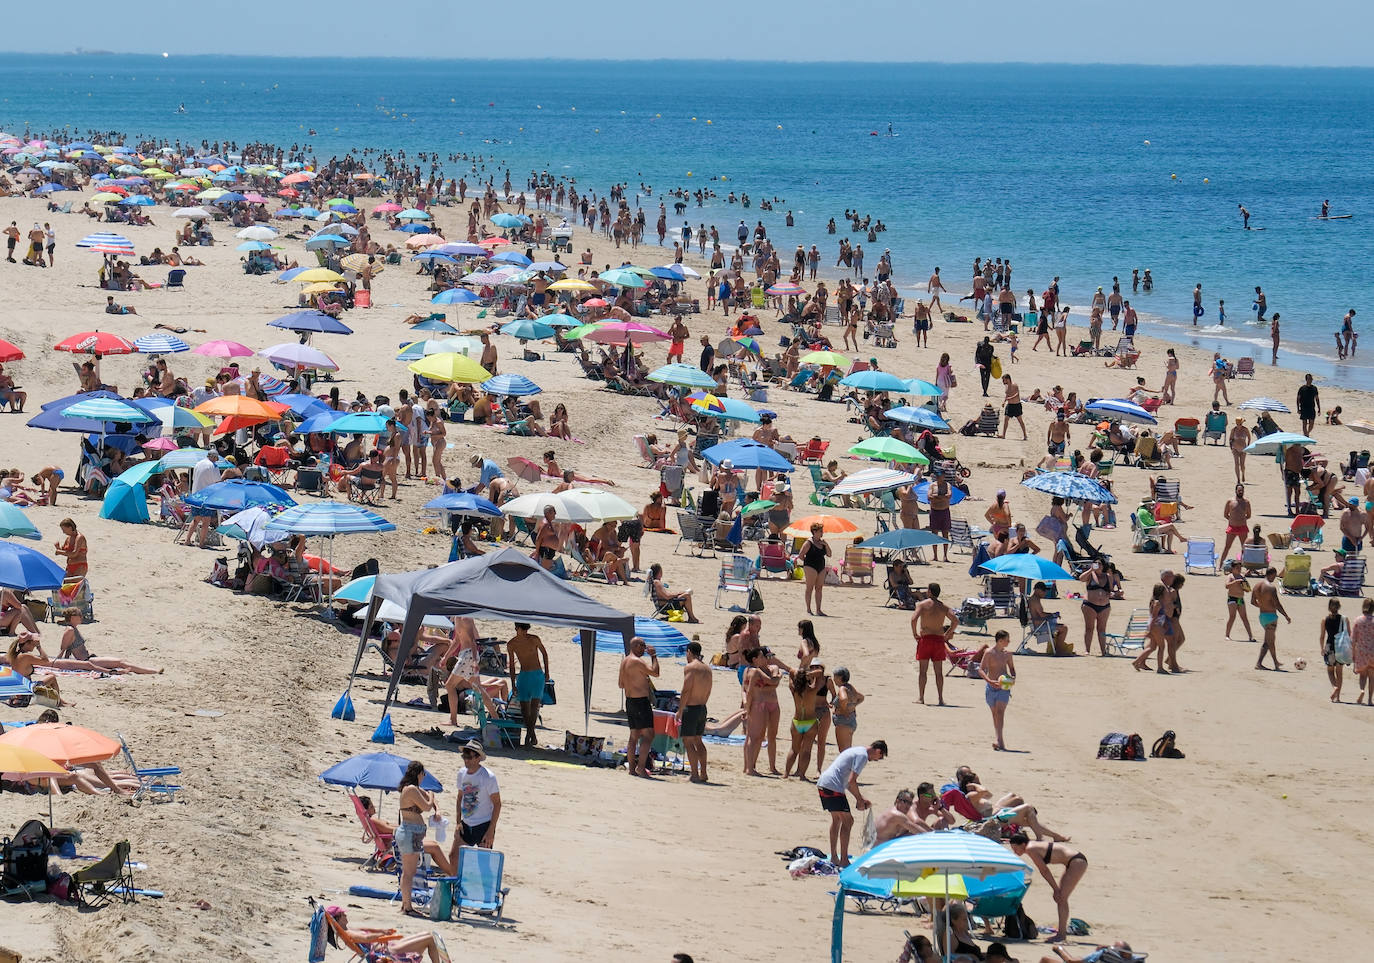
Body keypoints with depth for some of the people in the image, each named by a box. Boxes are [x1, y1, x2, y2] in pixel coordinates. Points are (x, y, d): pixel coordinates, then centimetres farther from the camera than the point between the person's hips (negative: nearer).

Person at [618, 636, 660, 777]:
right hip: (641, 701, -10)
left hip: (629, 701, 10)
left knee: (634, 735, 12)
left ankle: (632, 768, 11)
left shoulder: (624, 662, 13)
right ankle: (641, 767, -14)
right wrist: (653, 656, -9)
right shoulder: (637, 661, -16)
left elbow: (621, 684, 21)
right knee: (648, 734, -8)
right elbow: (655, 673, -20)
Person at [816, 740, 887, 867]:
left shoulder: (858, 751, 23)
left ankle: (834, 857, 27)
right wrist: (859, 800, -3)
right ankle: (844, 860, -3)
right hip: (833, 787, -10)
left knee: (836, 819, 22)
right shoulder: (862, 756, -9)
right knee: (848, 821, -3)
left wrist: (861, 798, 22)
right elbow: (851, 781, -15)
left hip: (822, 784, 10)